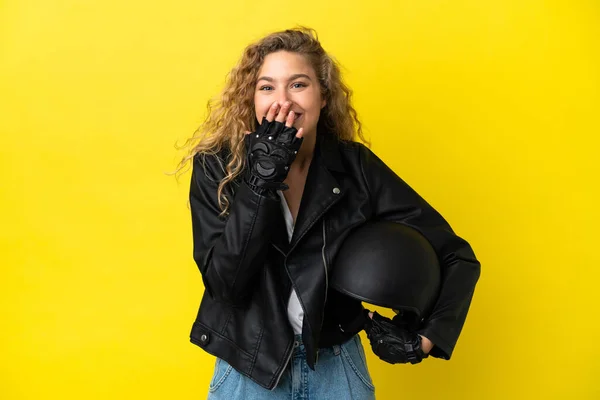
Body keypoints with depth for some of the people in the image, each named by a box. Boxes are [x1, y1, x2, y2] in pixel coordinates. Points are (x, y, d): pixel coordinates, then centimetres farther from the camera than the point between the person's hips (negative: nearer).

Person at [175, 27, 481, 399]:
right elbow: (224, 281, -20)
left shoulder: (354, 166, -10)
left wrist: (428, 334, -22)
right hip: (248, 368, 0)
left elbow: (457, 257, -7)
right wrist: (262, 178, -25)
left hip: (338, 365, 1)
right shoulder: (217, 166, -11)